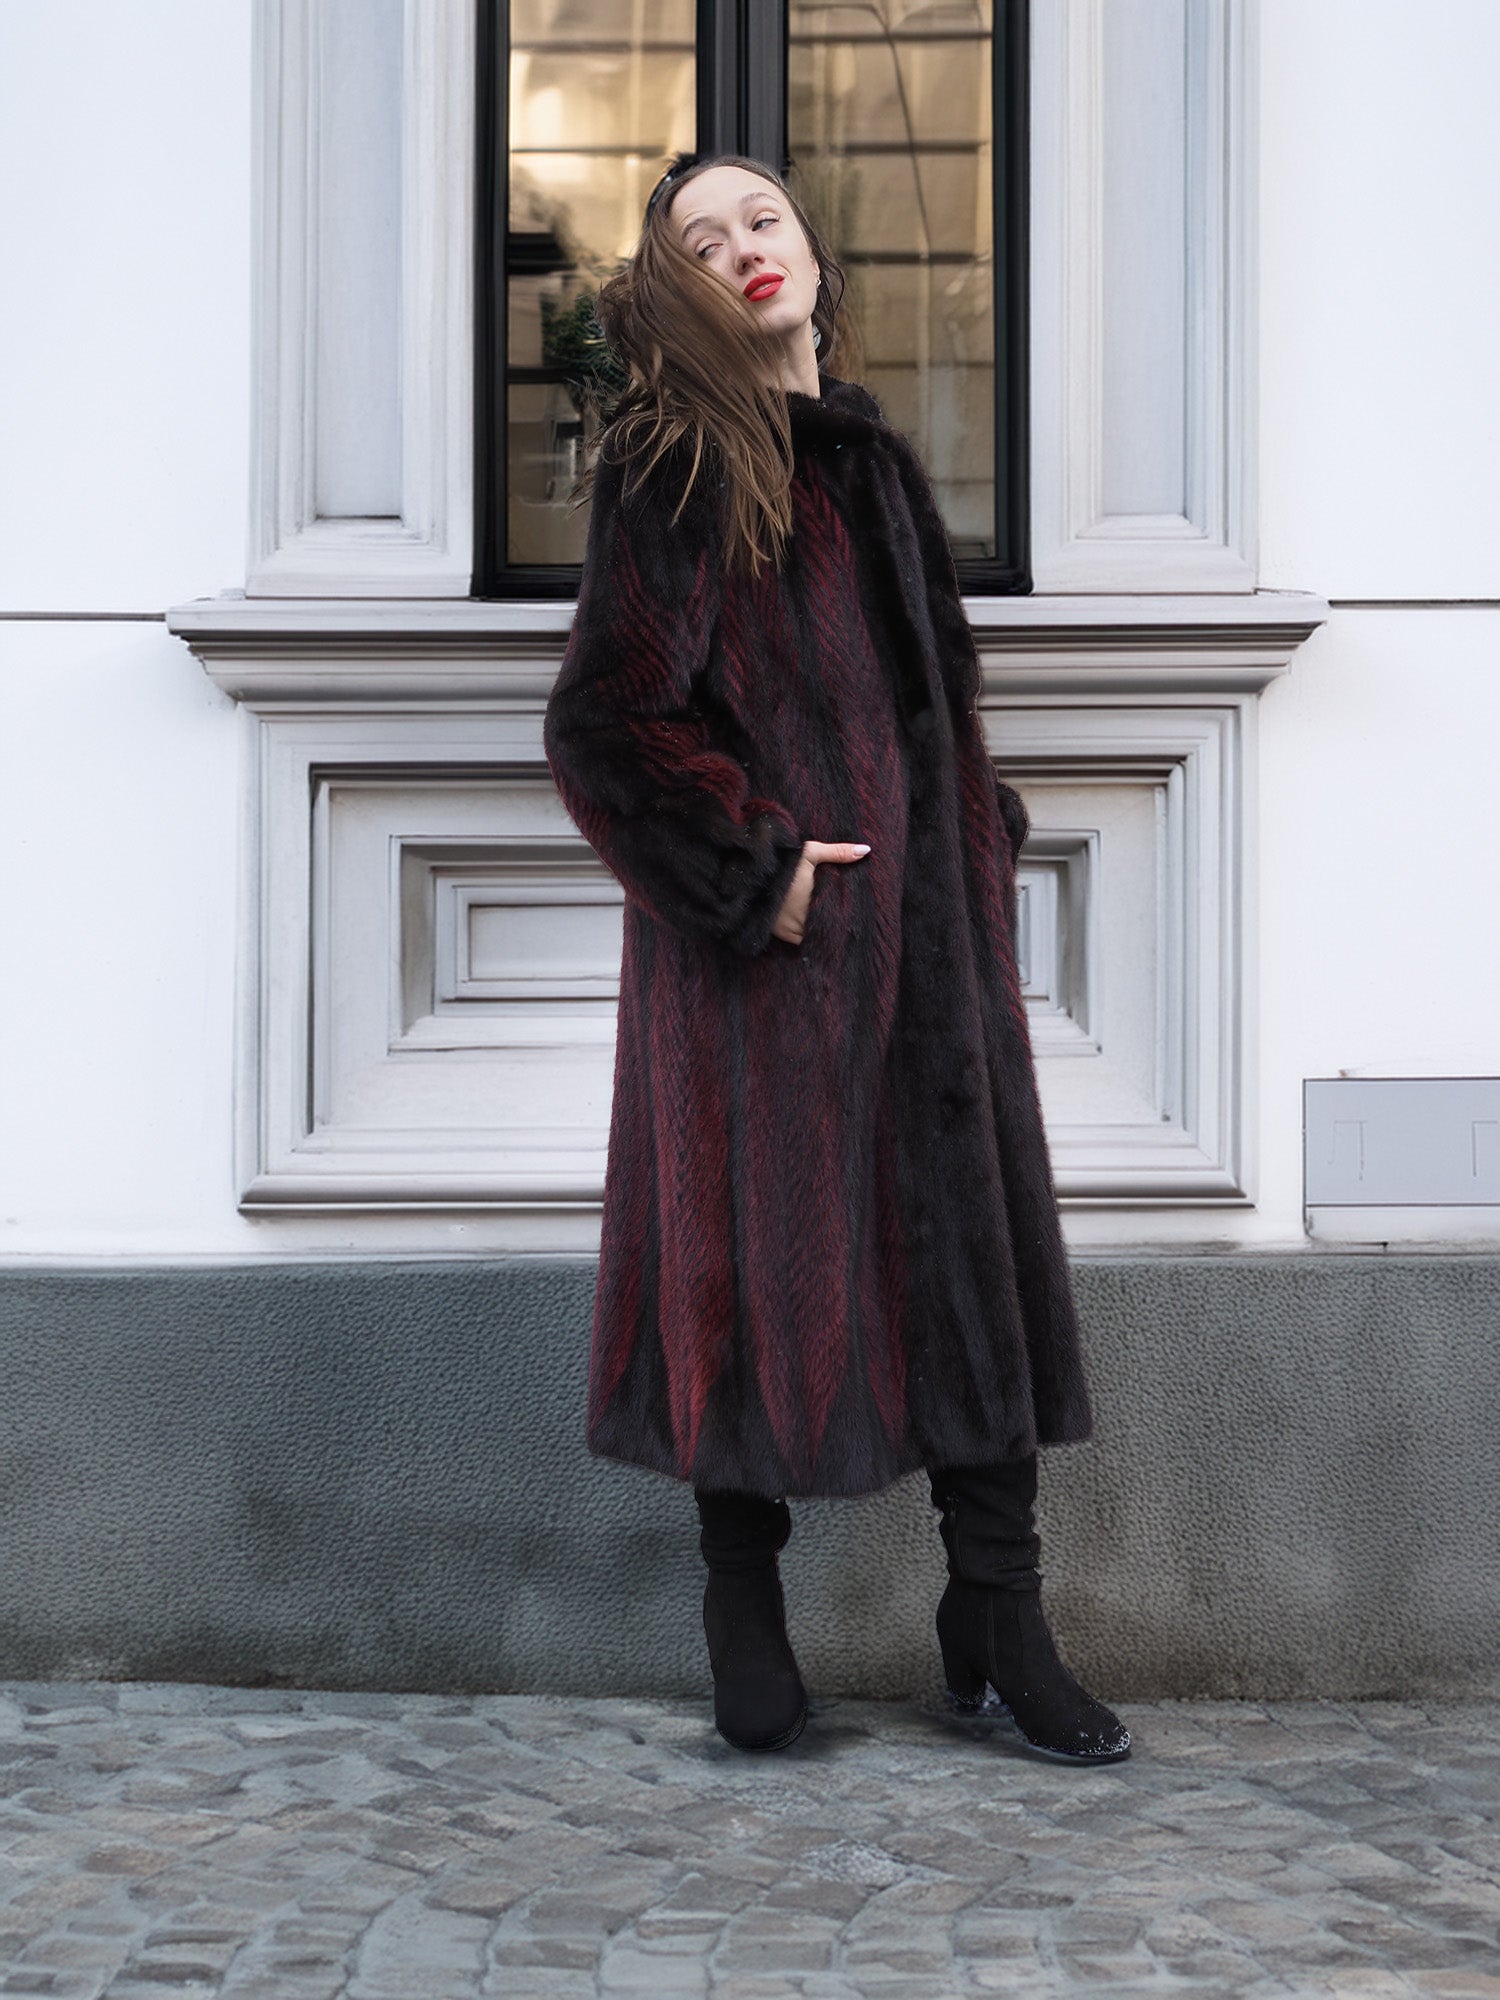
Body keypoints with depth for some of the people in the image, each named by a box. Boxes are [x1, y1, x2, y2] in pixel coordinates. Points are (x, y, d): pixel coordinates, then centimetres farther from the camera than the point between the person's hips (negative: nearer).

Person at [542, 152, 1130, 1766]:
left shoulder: (874, 461, 18)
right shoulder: (675, 465, -3)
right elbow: (609, 715, -11)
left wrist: (979, 844, 13)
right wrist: (754, 866, -15)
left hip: (924, 914, 6)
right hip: (768, 937, -6)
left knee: (972, 1239, 3)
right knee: (767, 1246, -2)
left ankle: (998, 1629, 9)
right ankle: (744, 1617, 14)